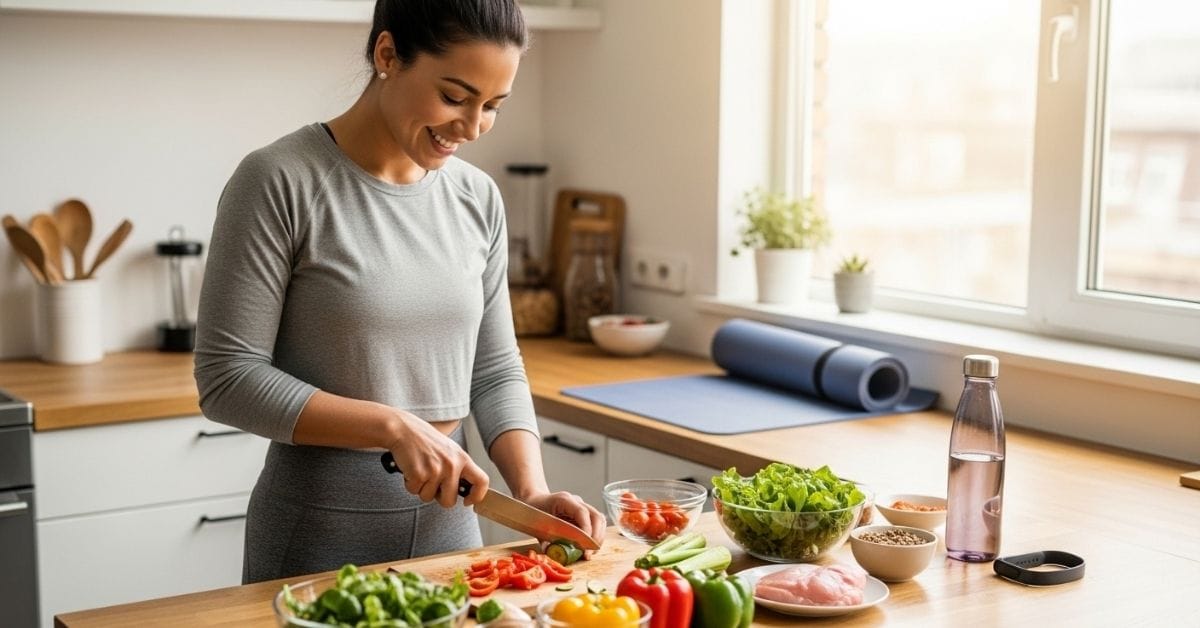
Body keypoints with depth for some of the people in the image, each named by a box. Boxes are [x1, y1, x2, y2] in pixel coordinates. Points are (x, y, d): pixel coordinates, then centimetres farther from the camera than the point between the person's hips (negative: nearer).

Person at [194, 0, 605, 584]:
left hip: (447, 517, 5)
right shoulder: (280, 181, -14)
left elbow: (495, 370, 6)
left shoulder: (478, 199, 2)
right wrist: (393, 426, -21)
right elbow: (228, 379, -15)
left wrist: (532, 490, -8)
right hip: (319, 525, -5)